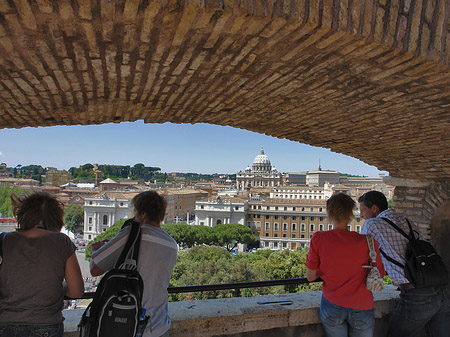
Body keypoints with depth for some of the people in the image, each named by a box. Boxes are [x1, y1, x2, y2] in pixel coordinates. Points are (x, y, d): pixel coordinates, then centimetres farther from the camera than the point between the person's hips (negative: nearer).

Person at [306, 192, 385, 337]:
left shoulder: (318, 239, -15)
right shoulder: (366, 242, -17)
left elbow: (310, 276, -6)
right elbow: (380, 273, -2)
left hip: (332, 306, 1)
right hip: (361, 309, 0)